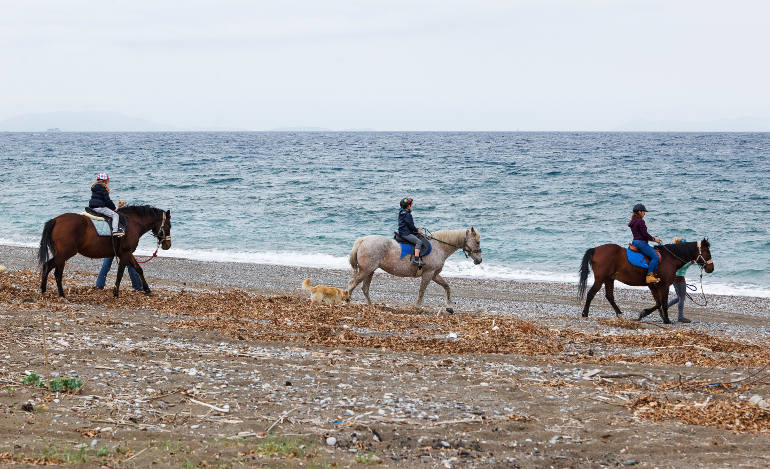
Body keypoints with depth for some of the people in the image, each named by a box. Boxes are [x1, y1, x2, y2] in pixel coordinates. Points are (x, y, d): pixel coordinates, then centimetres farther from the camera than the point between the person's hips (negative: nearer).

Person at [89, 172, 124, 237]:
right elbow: (107, 200, -12)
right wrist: (113, 208, 1)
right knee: (115, 215, -10)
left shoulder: (94, 187, 17)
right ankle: (115, 231, -23)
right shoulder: (103, 188, -12)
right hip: (99, 207, -10)